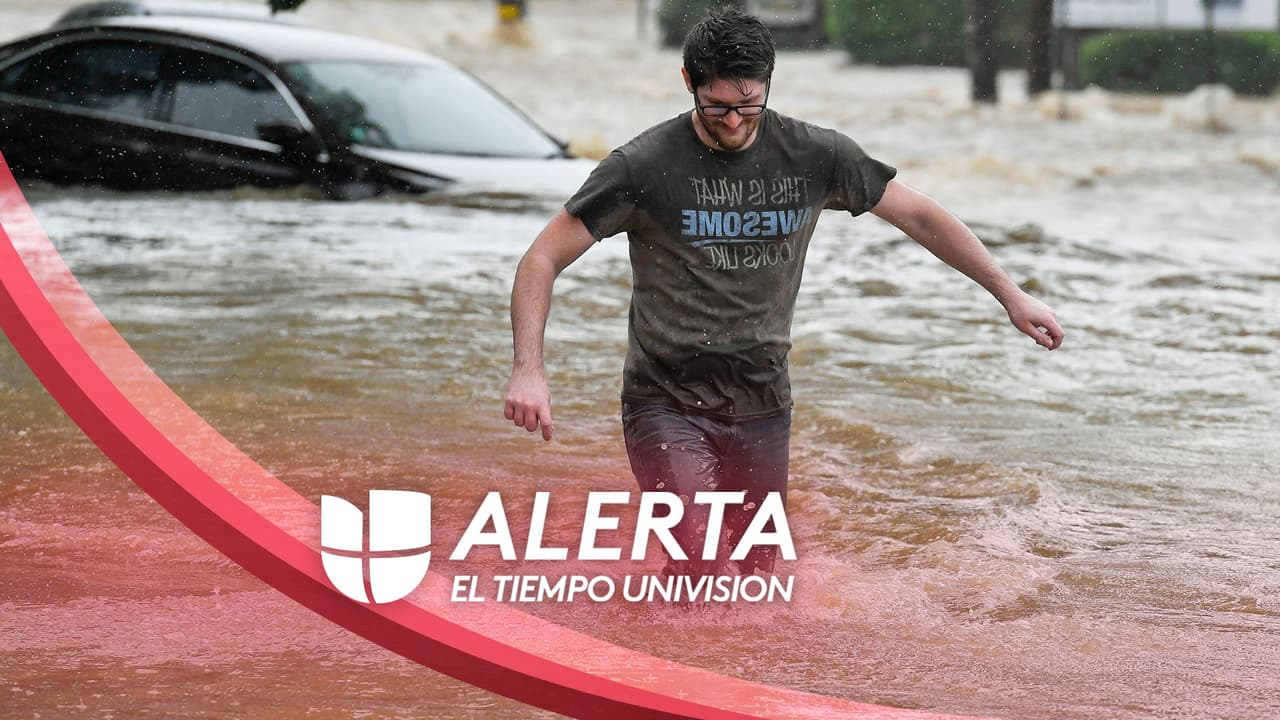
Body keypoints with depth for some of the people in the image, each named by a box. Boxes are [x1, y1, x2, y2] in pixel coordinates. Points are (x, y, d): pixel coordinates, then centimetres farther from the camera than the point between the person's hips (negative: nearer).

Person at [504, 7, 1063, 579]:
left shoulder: (815, 157, -2)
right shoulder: (643, 167, -11)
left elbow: (918, 215, 11)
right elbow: (543, 259, -9)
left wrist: (1011, 295, 11)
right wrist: (528, 370, -23)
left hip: (761, 407, 4)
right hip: (667, 402, -4)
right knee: (698, 566, -20)